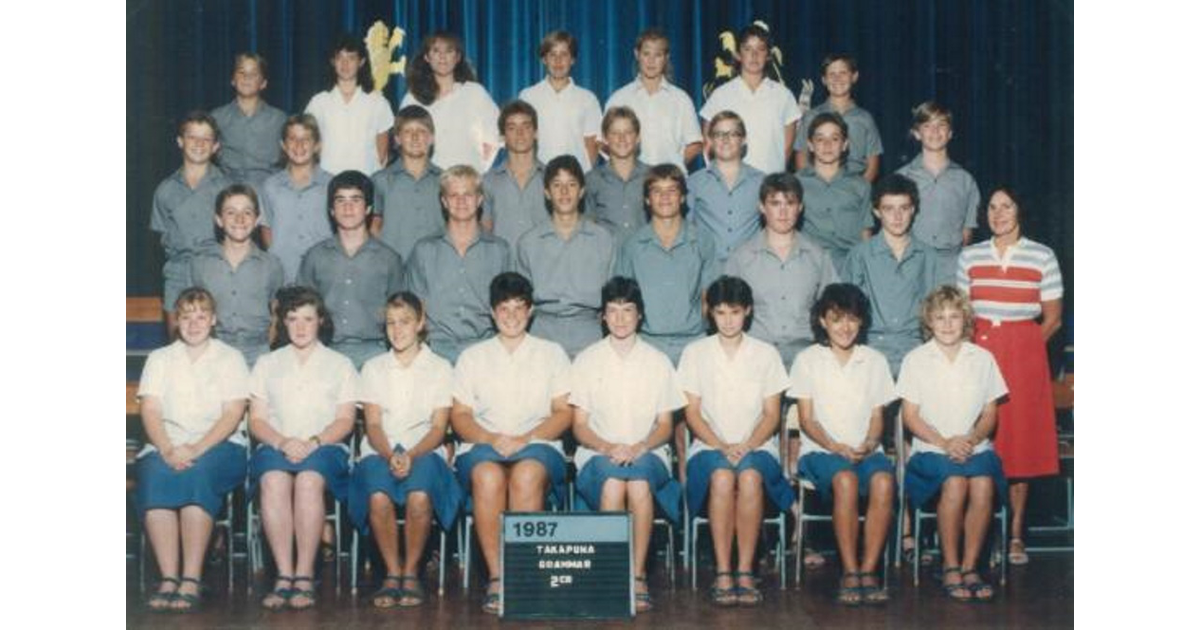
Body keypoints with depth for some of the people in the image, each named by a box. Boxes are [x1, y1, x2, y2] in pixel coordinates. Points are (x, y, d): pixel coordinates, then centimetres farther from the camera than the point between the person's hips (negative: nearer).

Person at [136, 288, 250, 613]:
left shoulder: (230, 358, 12)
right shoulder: (160, 359, 19)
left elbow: (232, 414, -1)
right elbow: (149, 410, 6)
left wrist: (196, 450, -17)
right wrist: (168, 451, -14)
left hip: (219, 446, -2)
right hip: (167, 446, 2)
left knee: (198, 472, -36)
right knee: (154, 475, -33)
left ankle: (191, 580, -37)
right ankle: (168, 578, -34)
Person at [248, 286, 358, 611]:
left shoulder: (340, 364, 18)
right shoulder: (267, 364, 22)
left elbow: (345, 421, 7)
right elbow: (257, 420, 11)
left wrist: (313, 443, -13)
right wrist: (282, 442, -10)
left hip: (325, 448, -1)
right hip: (275, 446, 1)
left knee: (308, 480, -37)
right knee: (274, 480, -35)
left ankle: (304, 577, -35)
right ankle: (284, 576, -35)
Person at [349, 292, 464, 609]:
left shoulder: (440, 368, 12)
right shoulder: (374, 368, 17)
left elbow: (439, 427, 3)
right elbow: (373, 424, 6)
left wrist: (411, 456, -16)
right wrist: (390, 455, -15)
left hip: (424, 451, -1)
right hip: (380, 452, 1)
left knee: (419, 497, -36)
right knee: (379, 497, -34)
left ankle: (411, 572, -16)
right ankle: (392, 573, -17)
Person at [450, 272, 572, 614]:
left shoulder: (552, 353, 18)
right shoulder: (472, 356, 21)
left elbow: (563, 413, 8)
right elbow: (459, 416, 12)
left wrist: (525, 438, -10)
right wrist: (491, 439, -9)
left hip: (538, 445, -1)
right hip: (483, 445, 1)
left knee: (527, 474, -38)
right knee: (487, 475, -36)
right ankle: (496, 577, -34)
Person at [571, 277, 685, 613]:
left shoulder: (657, 361, 11)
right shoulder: (587, 361, 9)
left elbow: (665, 425, 8)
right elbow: (580, 426, 6)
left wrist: (639, 447, -13)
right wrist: (608, 447, -14)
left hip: (647, 453, 0)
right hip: (597, 454, 0)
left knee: (639, 481, -36)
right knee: (612, 481, -36)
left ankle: (638, 576, -30)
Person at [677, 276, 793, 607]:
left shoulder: (766, 353, 10)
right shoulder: (695, 353, 9)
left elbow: (771, 415, 5)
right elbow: (693, 413, 3)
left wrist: (747, 445, -13)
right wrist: (721, 446, -14)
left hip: (757, 446, 0)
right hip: (709, 446, 0)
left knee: (750, 476, -35)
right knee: (722, 476, -35)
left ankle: (745, 572, -30)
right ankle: (722, 574, -31)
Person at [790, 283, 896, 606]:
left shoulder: (875, 360, 15)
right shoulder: (807, 360, 7)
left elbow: (877, 416, 11)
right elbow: (806, 419, 2)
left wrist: (869, 444, -11)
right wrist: (836, 447, -14)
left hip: (866, 450, 2)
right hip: (820, 449, -2)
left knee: (883, 481, -32)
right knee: (845, 479, -36)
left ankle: (869, 571, -27)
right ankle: (850, 573, -28)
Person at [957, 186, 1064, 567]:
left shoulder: (1042, 257, 3)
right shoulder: (969, 256, 9)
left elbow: (1053, 318, 5)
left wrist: (1024, 347, -4)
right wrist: (973, 344, -1)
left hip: (1024, 353, -1)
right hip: (979, 351, 1)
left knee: (1021, 439, 0)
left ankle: (1016, 535, 6)